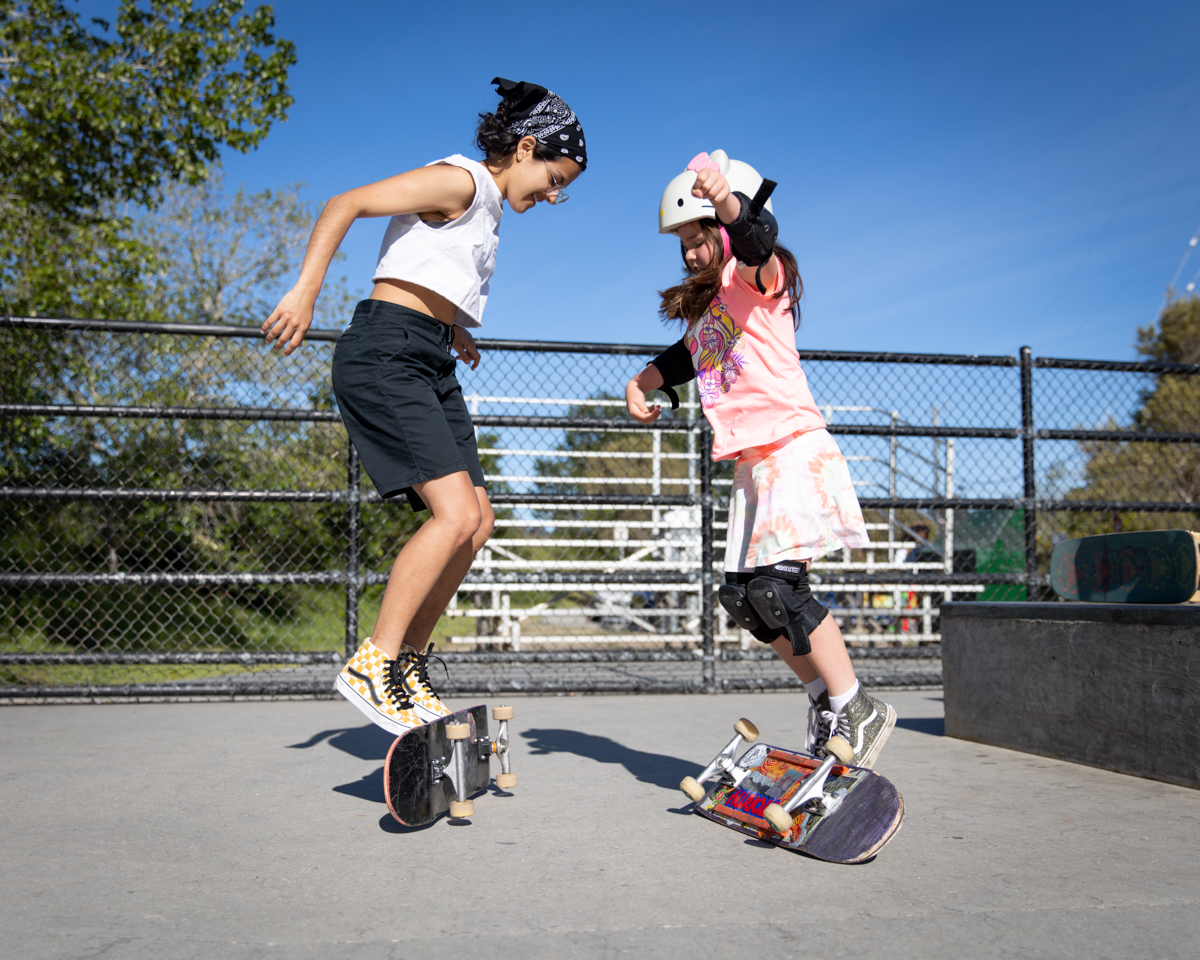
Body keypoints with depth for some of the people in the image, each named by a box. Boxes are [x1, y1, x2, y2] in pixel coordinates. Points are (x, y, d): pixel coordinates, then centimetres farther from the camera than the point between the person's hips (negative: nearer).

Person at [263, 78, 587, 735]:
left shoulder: (486, 208, 22)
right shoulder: (458, 181, -7)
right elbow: (344, 206, -14)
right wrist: (305, 292, -21)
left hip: (429, 366, 10)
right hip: (385, 354, -10)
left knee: (476, 522, 5)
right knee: (455, 514, -20)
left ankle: (408, 663, 14)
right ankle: (371, 666, -11)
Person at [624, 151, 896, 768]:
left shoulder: (757, 276, -3)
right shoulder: (706, 307, 22)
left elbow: (756, 235, -26)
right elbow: (683, 358, 36)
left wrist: (726, 200, -47)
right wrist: (639, 383, 15)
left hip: (794, 446, -9)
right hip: (751, 462, 9)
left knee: (775, 587, -18)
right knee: (740, 594, 5)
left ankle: (857, 710, -5)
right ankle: (824, 697, 19)